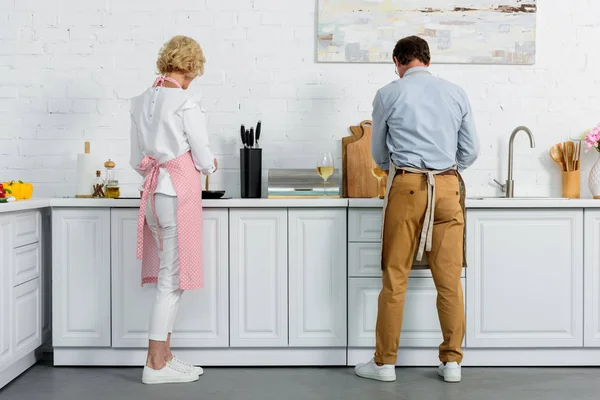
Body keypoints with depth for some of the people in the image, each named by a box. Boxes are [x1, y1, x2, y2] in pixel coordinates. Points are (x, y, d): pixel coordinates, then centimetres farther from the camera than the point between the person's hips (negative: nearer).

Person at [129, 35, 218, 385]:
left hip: (154, 191, 7)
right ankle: (155, 364, 6)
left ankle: (165, 356, 20)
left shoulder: (142, 102, 10)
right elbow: (203, 157, -7)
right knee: (173, 277, 0)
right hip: (181, 190, -7)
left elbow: (138, 160, 13)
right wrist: (211, 164, 14)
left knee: (168, 275, 14)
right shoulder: (187, 103, -11)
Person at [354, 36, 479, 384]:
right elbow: (471, 150, 10)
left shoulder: (389, 95, 3)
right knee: (450, 279, 6)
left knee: (395, 278, 3)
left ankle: (385, 362, 9)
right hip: (449, 188, 2)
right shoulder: (456, 93, 9)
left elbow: (379, 153, 12)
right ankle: (452, 362, 12)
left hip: (406, 187, -2)